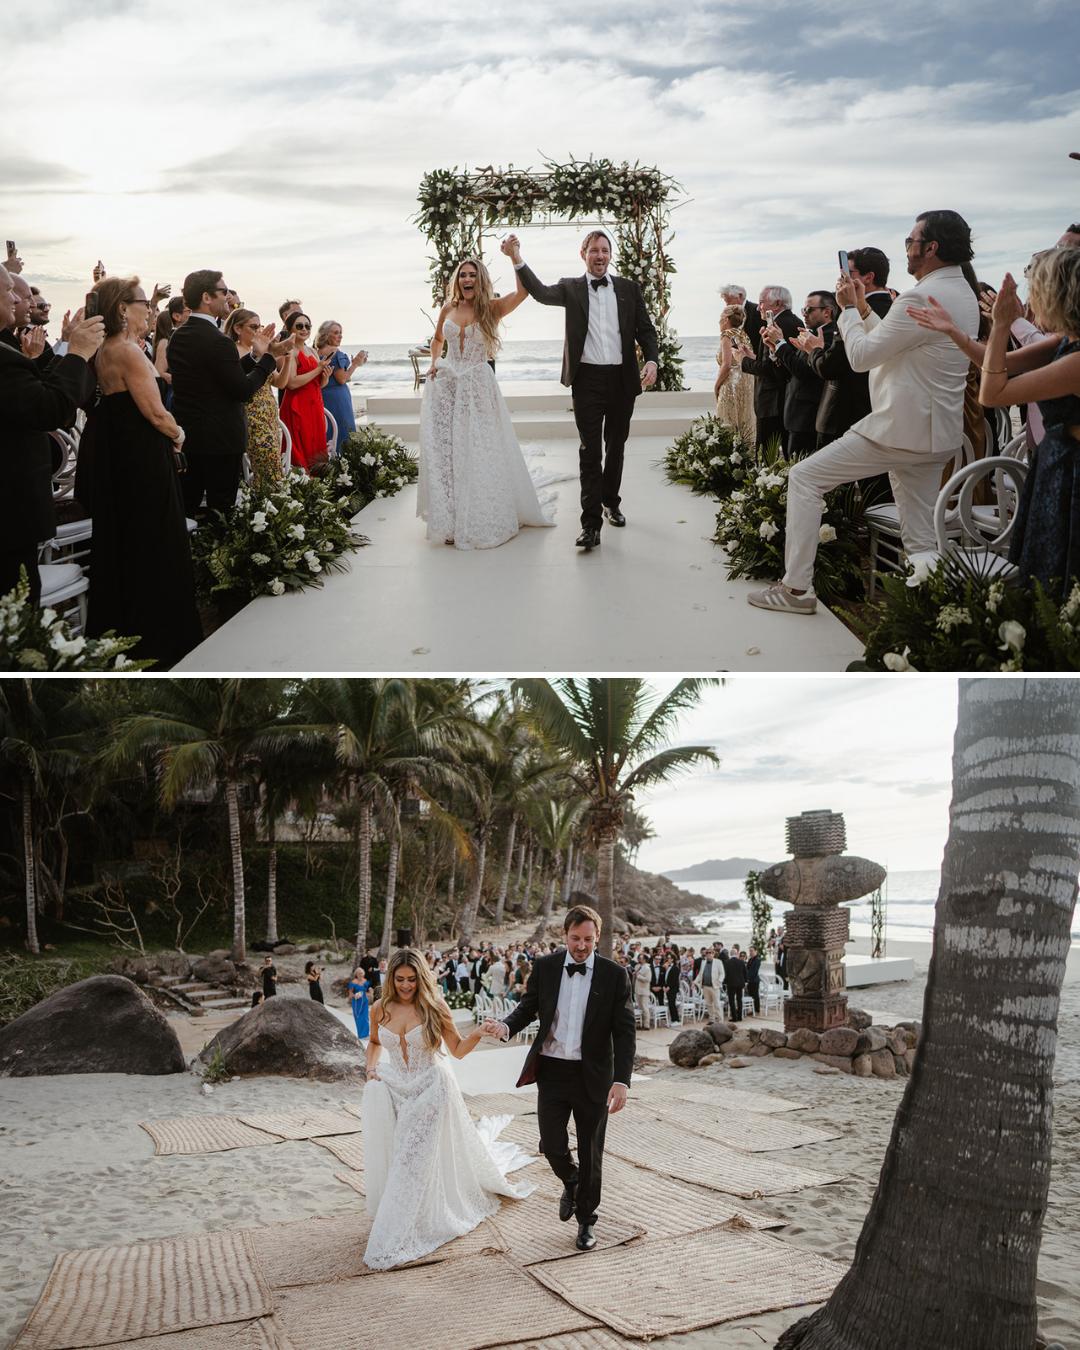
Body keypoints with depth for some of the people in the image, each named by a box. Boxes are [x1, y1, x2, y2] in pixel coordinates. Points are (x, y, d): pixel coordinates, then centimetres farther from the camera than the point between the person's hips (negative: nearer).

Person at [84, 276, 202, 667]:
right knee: (153, 547, 1)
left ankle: (114, 624, 28)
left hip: (117, 459, 9)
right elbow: (157, 413, -19)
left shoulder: (105, 352, 11)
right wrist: (178, 435, -2)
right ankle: (155, 636, 9)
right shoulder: (129, 351, -18)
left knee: (122, 544, 17)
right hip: (145, 462, -9)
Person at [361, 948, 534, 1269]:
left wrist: (480, 1032, -20)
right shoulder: (381, 1010, -2)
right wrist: (371, 1067, 0)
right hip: (393, 1088, 3)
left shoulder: (434, 1007, -10)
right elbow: (374, 1043, 18)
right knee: (390, 1158, 5)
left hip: (431, 1089, -3)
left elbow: (458, 1049, -3)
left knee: (418, 1158, -3)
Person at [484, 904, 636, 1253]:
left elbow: (625, 1032, -8)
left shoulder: (614, 975, -8)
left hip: (592, 1076, -1)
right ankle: (571, 1184, 36)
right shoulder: (544, 967, -3)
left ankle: (587, 1220, 31)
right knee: (552, 1145, 1)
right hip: (551, 1071, 1)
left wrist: (621, 1081, -17)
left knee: (591, 1152, 9)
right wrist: (507, 1026, -17)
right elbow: (529, 1006, 6)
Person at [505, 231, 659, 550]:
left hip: (622, 379, 2)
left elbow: (645, 329, 6)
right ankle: (591, 523, -6)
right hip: (588, 379, -2)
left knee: (616, 446, 15)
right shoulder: (571, 288, 3)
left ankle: (611, 502, 34)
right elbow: (542, 293, -14)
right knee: (590, 449, -5)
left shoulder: (628, 289, 7)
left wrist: (652, 360, -12)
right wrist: (517, 261, -28)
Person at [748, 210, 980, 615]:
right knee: (921, 538, 11)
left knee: (804, 477, -1)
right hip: (934, 432, 10)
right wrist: (863, 310, 17)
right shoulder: (963, 293, 14)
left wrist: (848, 308, 1)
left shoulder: (923, 298, -18)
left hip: (901, 428, -10)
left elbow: (861, 356, -13)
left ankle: (796, 588, -1)